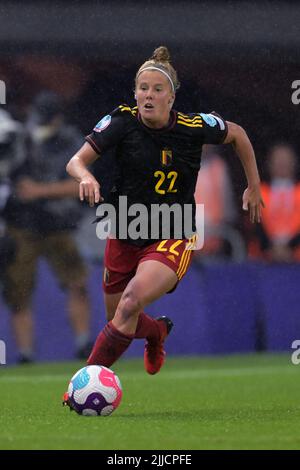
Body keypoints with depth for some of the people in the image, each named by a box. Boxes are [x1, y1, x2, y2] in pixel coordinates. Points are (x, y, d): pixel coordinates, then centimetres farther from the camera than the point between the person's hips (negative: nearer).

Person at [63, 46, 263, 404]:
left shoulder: (195, 126, -12)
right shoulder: (122, 122, -11)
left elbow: (237, 134, 9)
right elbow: (75, 161, -18)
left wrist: (254, 186, 12)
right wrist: (85, 176, -41)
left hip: (172, 239, -3)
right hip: (125, 236, 3)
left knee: (131, 304, -27)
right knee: (117, 319, 15)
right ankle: (157, 331, 52)